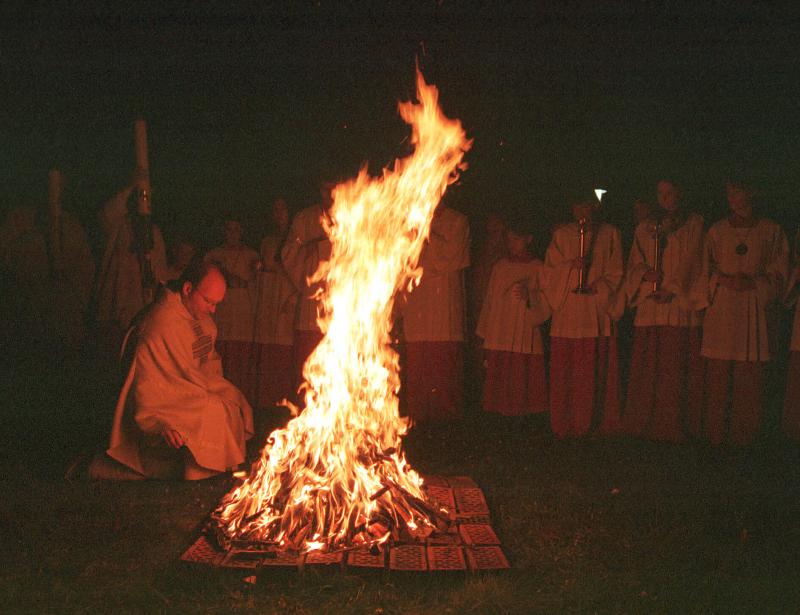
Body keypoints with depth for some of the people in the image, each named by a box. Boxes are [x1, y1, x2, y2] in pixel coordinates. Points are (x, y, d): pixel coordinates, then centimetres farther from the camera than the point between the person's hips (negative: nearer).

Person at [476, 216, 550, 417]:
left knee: (523, 392, -8)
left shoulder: (537, 268, 5)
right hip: (498, 342, 3)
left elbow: (547, 307, 2)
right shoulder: (499, 267, 14)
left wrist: (530, 295, -18)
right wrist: (484, 338, 12)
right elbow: (489, 302, 15)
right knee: (499, 391, -3)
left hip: (525, 342, -2)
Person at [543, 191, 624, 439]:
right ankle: (563, 424, 2)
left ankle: (587, 422, 3)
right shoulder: (561, 234, 13)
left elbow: (615, 273, 8)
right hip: (566, 312, 1)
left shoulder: (609, 234, 10)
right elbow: (550, 269, 8)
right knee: (563, 370, -3)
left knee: (594, 371, -4)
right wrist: (571, 265, -11)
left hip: (597, 311, -1)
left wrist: (596, 288, -9)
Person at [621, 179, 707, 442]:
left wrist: (673, 289, -12)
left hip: (682, 305, -3)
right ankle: (646, 424, 5)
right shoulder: (645, 228, 18)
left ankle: (674, 425, -1)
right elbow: (634, 262, 12)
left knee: (678, 368, -5)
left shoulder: (694, 224, 8)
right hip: (649, 307, 3)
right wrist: (645, 273, -9)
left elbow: (690, 262, -1)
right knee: (647, 368, 0)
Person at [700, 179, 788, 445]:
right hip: (721, 310, 0)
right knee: (718, 373, -3)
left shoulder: (771, 231, 10)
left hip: (754, 310, 0)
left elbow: (779, 272, 7)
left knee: (750, 375, -3)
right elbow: (706, 268, 13)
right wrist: (724, 280, -6)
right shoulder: (717, 231, 12)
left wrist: (753, 282, -9)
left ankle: (744, 435, 6)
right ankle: (716, 434, 4)